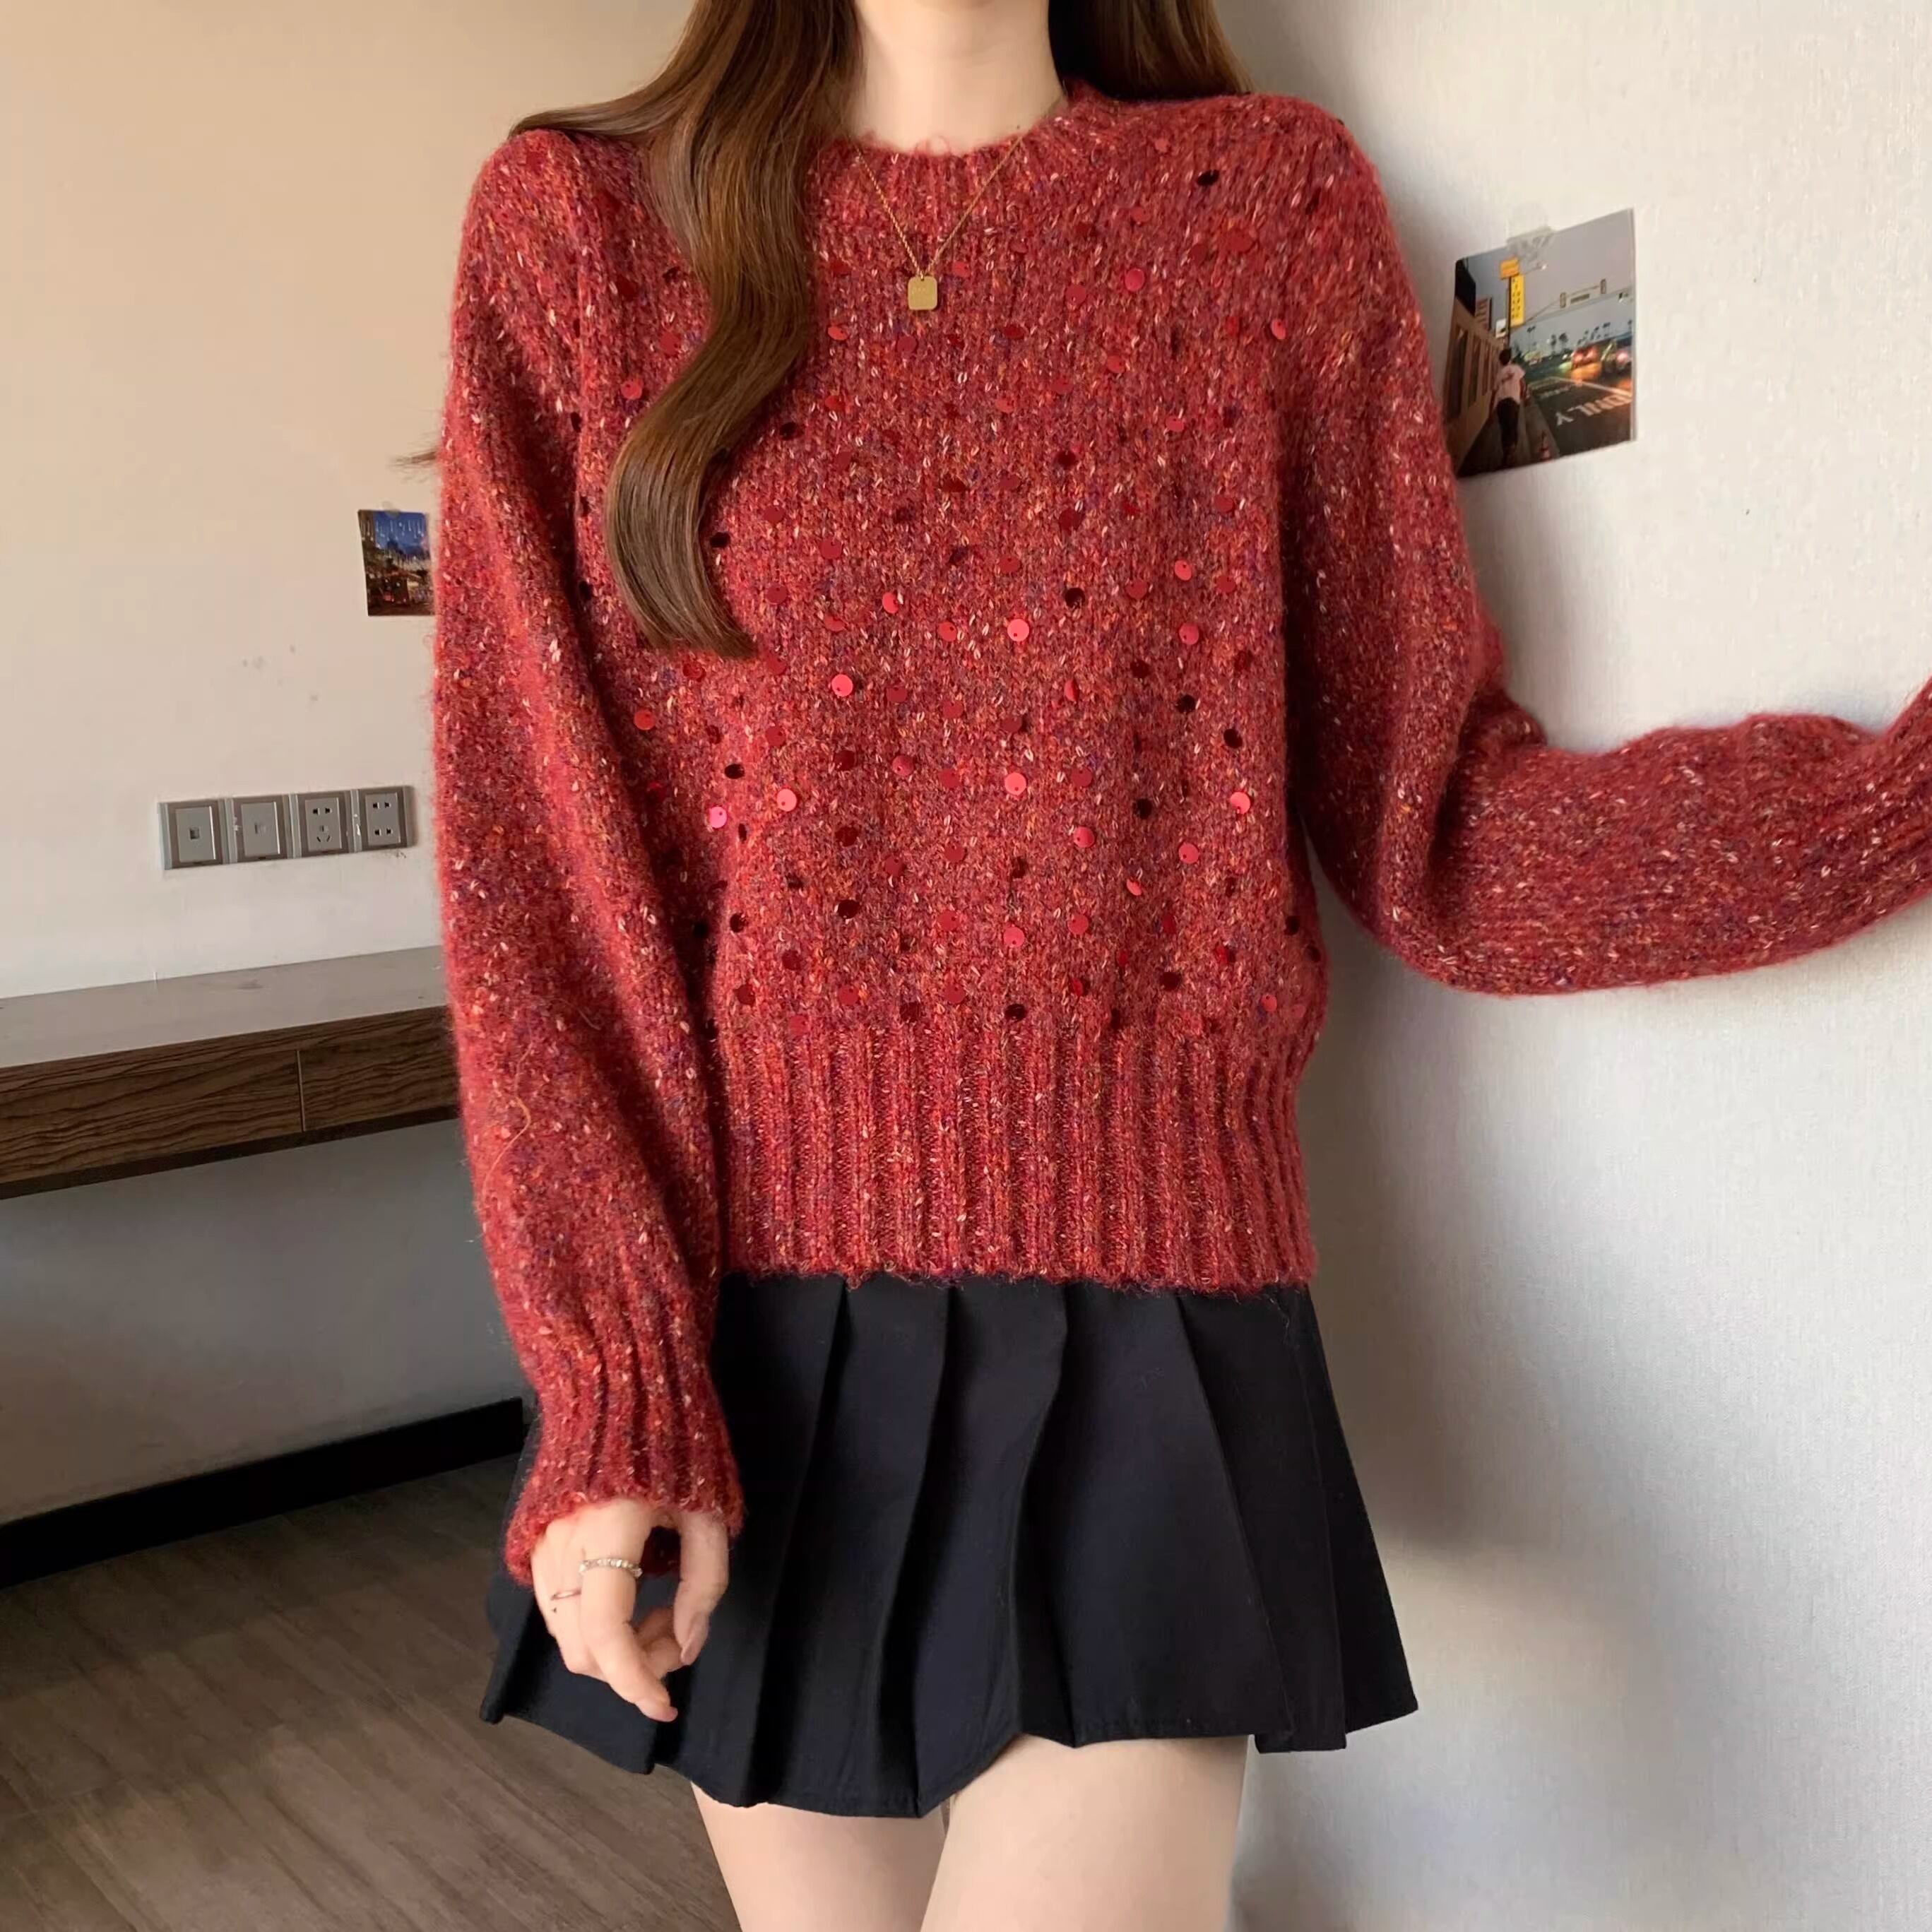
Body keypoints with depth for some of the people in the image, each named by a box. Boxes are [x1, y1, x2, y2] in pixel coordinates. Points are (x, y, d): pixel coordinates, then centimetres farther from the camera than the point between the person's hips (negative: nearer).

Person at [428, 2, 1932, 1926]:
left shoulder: (1269, 201, 4)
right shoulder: (575, 219, 4)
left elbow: (1431, 834, 0)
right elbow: (526, 848, -4)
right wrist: (612, 1377, -13)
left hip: (1135, 1311, -1)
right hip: (728, 1318, 2)